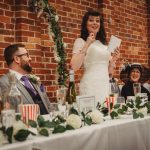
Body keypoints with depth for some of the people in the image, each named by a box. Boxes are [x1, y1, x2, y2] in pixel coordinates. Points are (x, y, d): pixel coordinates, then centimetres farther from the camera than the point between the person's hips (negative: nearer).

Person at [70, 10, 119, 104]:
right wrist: (87, 45, -16)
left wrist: (114, 59, 1)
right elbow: (74, 67, -15)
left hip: (105, 86, 6)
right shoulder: (80, 41, 0)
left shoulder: (104, 43, 17)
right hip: (90, 87, -6)